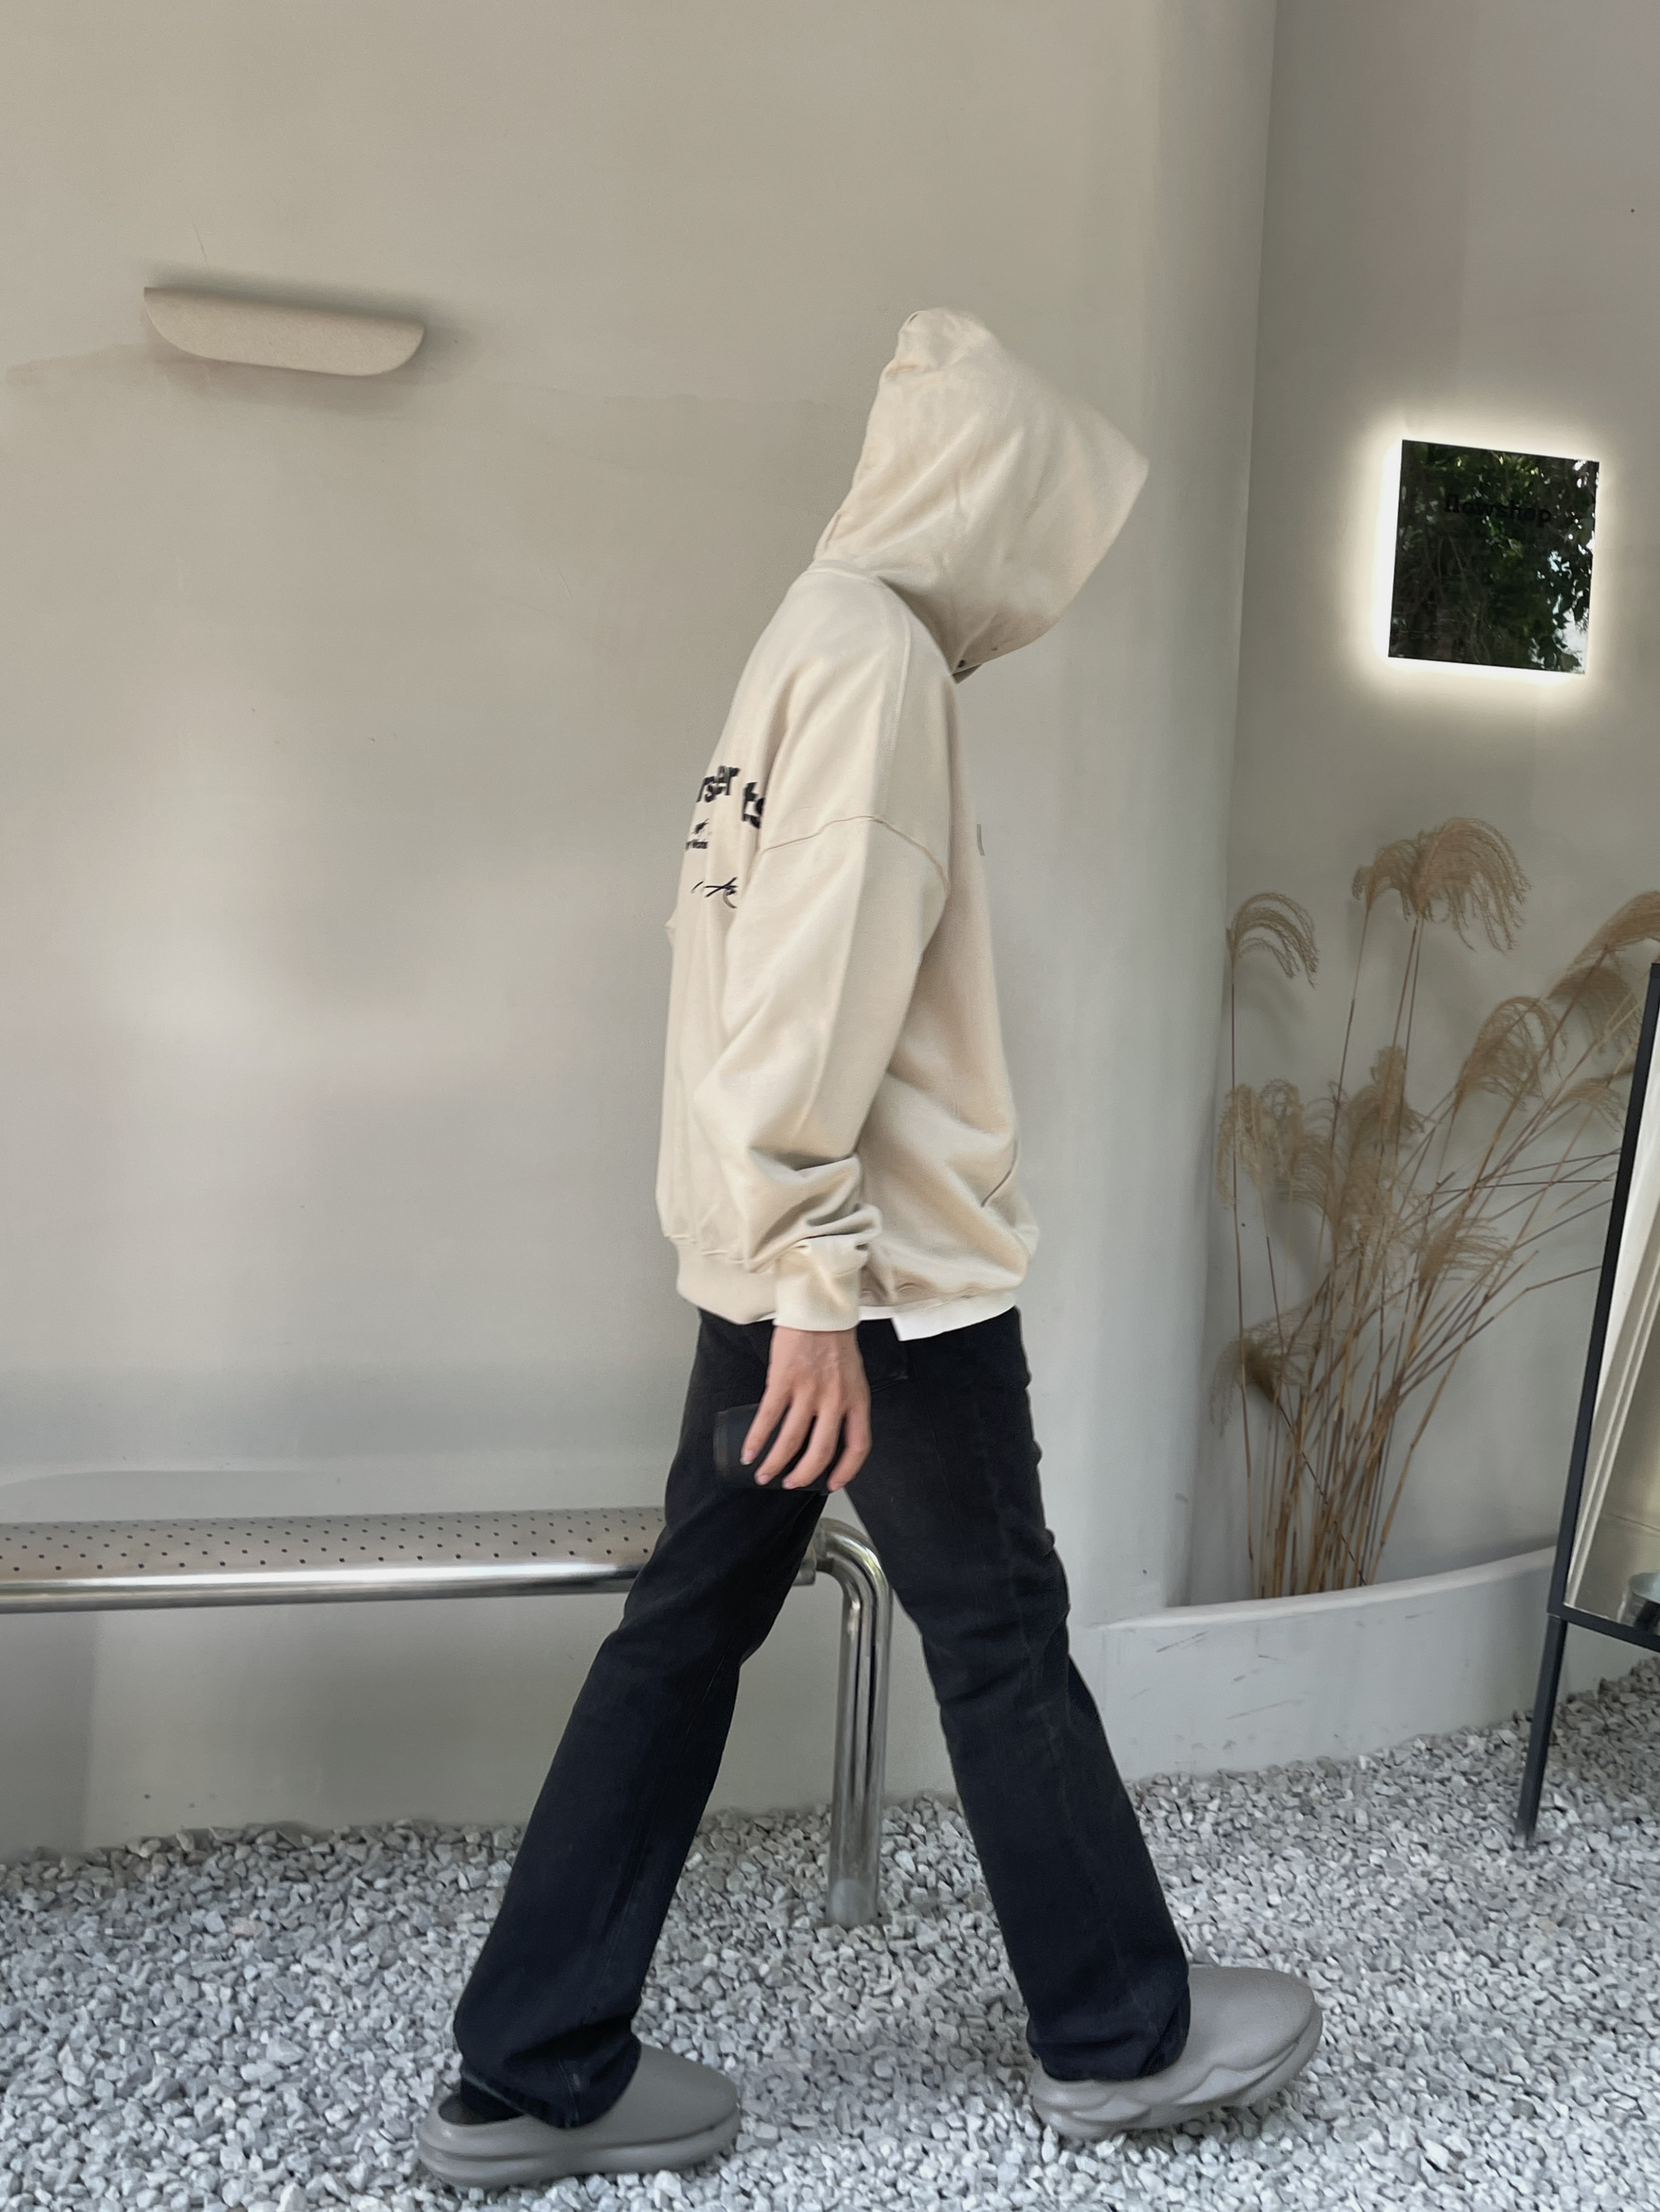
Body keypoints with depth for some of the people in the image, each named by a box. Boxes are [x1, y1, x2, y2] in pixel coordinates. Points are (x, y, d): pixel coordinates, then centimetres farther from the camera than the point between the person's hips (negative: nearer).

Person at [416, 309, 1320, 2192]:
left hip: (777, 1264, 9)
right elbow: (816, 978, -22)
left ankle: (532, 2076, 19)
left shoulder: (812, 641, 18)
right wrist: (821, 1282, -23)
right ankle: (1124, 2034, 26)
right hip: (885, 1274, -9)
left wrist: (796, 1267, 20)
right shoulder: (875, 646, -13)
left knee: (690, 1628, 11)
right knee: (1002, 1638, 6)